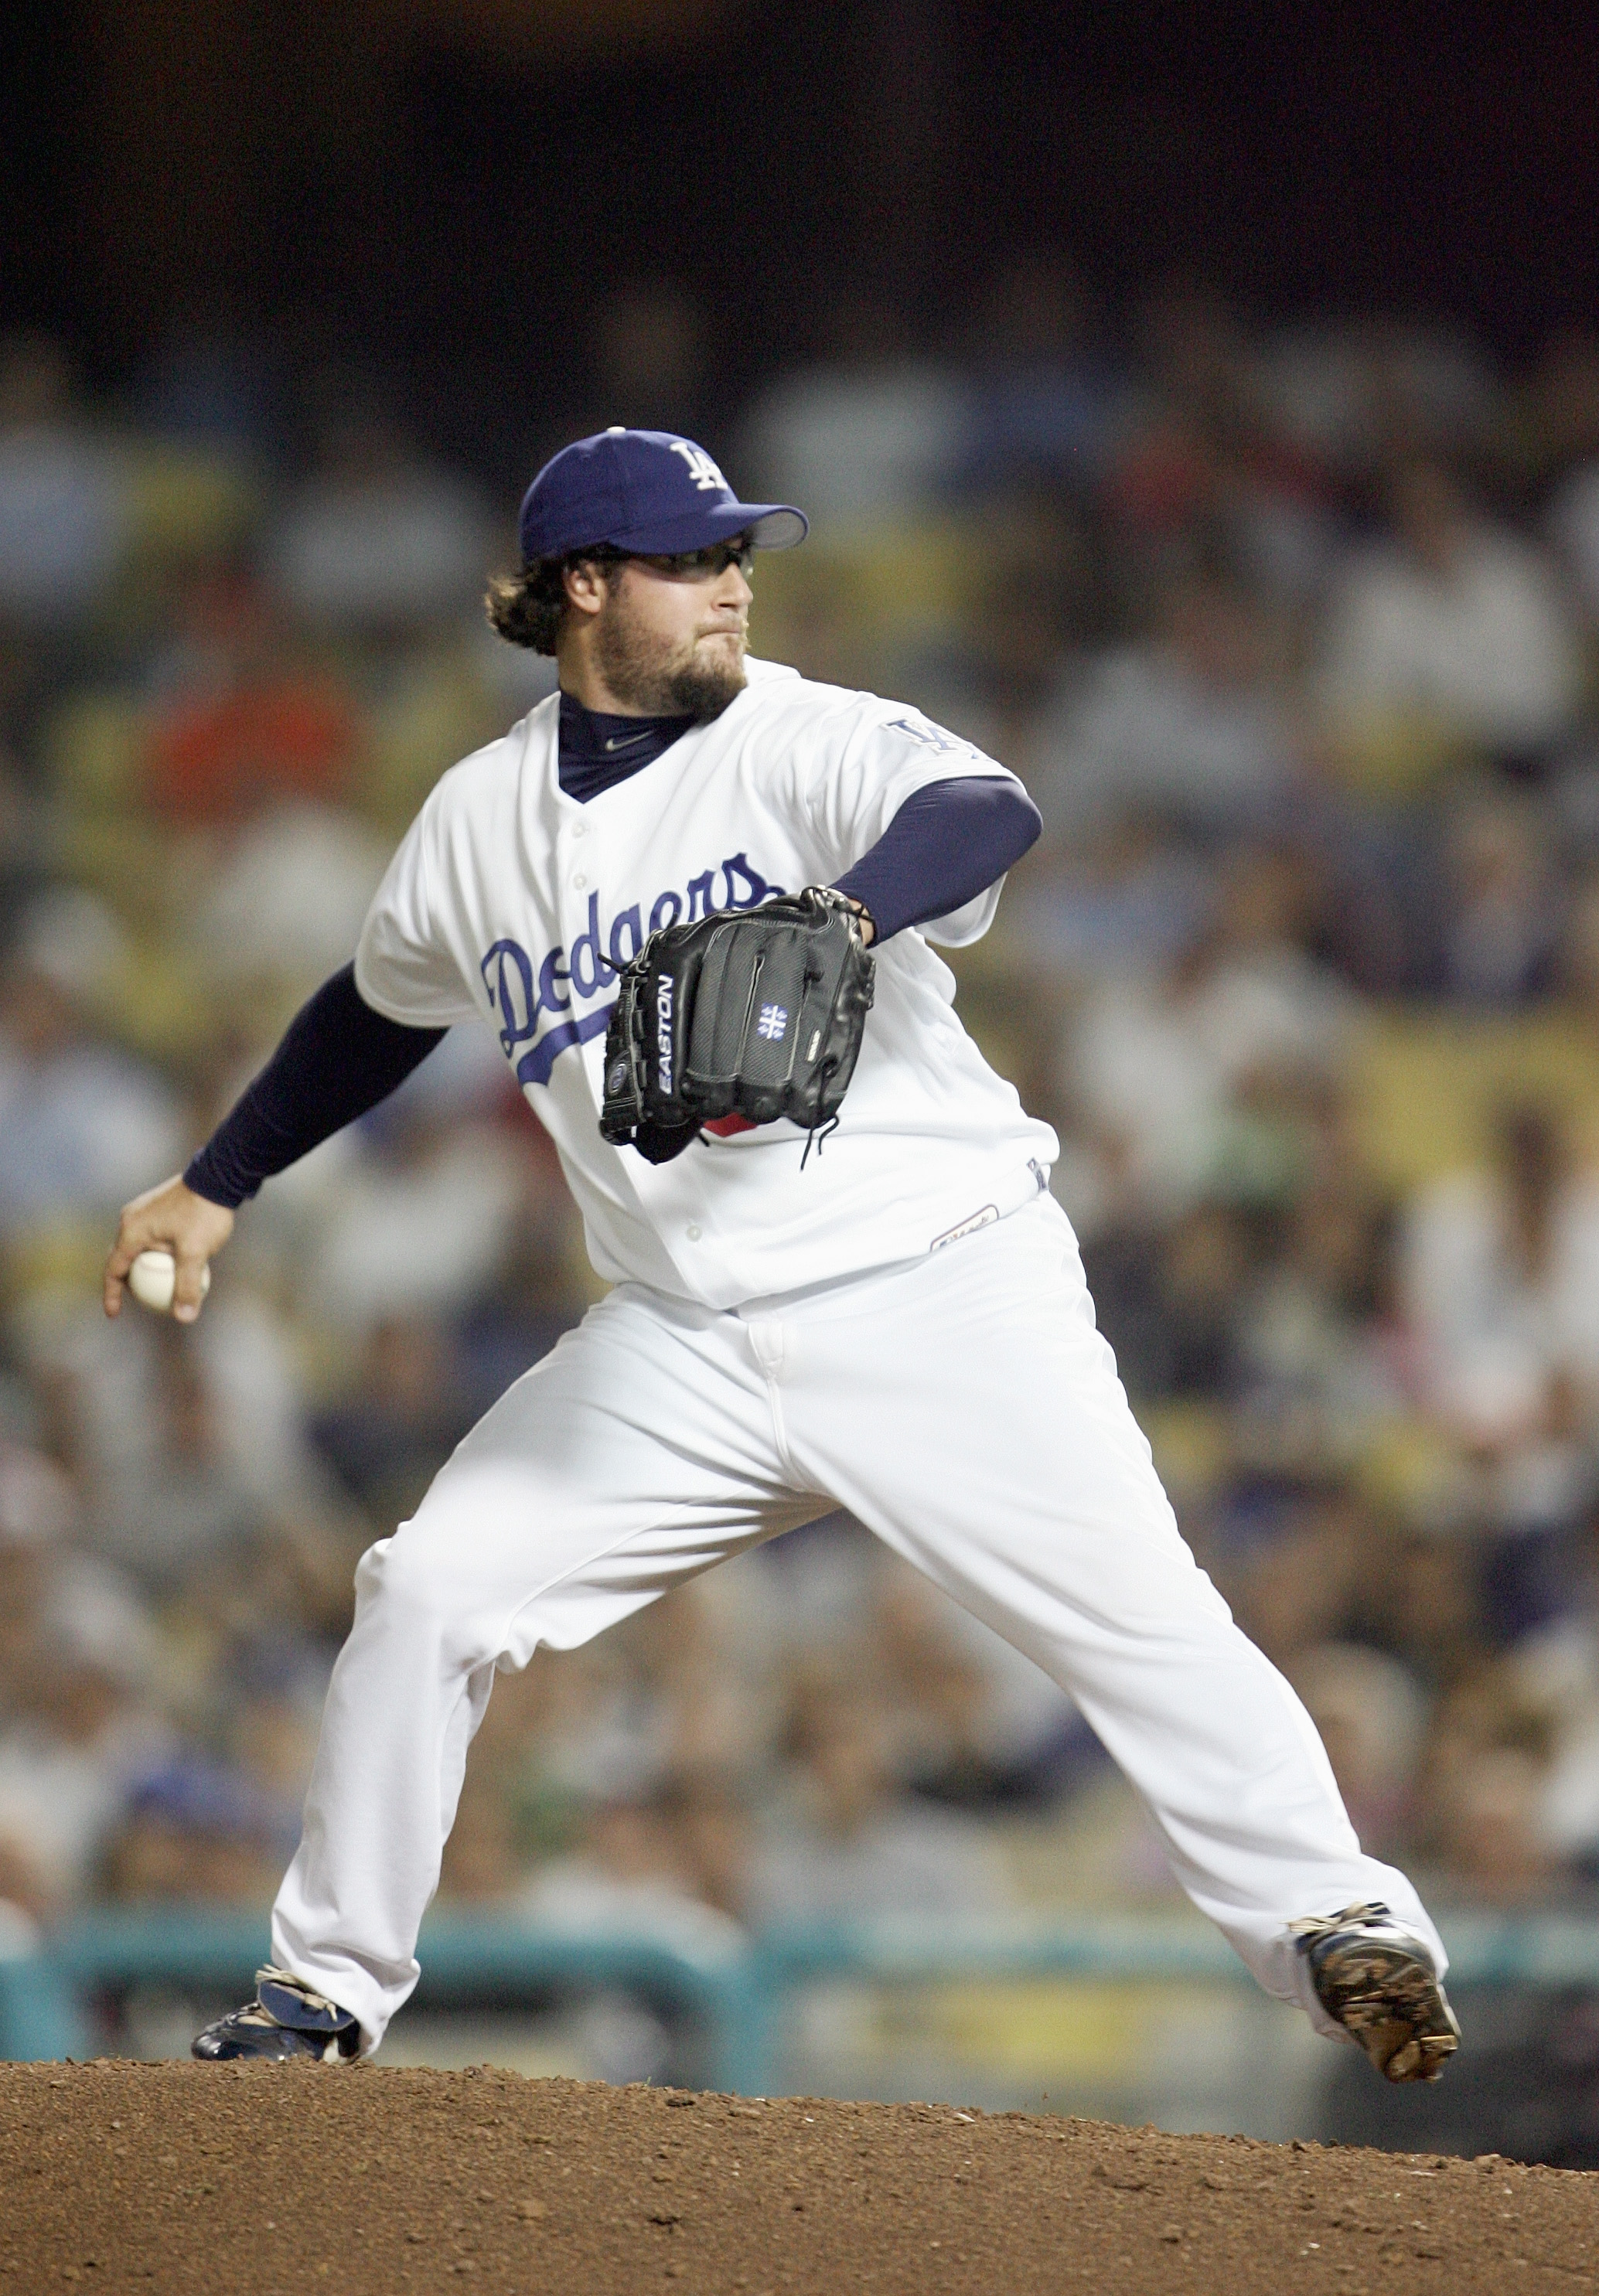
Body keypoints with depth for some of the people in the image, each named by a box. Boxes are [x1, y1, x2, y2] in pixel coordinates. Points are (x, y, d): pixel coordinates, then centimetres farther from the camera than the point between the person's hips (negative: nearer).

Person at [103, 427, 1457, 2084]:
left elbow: (985, 815, -29)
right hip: (680, 1352, 4)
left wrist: (829, 927, -48)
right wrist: (218, 1184, 27)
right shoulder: (480, 821, 8)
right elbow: (381, 1010, 28)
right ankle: (329, 1984, 12)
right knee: (429, 1593, -2)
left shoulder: (810, 743, -7)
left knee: (1144, 1623, -17)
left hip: (940, 1298, -4)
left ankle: (1338, 1931, -12)